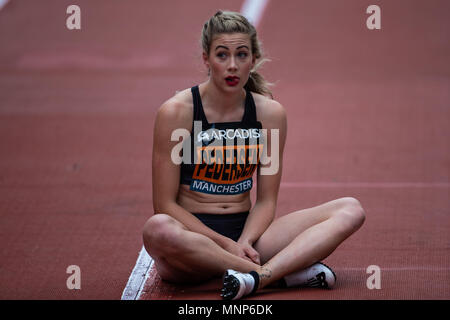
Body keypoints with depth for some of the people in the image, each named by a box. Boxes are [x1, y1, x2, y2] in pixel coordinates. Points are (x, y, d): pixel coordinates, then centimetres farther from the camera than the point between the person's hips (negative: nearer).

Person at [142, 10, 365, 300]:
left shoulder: (270, 113, 4)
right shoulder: (177, 112, -7)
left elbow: (266, 200, 6)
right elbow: (165, 204, -8)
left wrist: (244, 243, -15)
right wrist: (226, 244, -18)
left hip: (247, 233, 4)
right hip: (193, 237, -4)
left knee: (350, 210, -11)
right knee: (157, 229, -41)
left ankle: (259, 276, -35)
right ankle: (289, 271, -30)